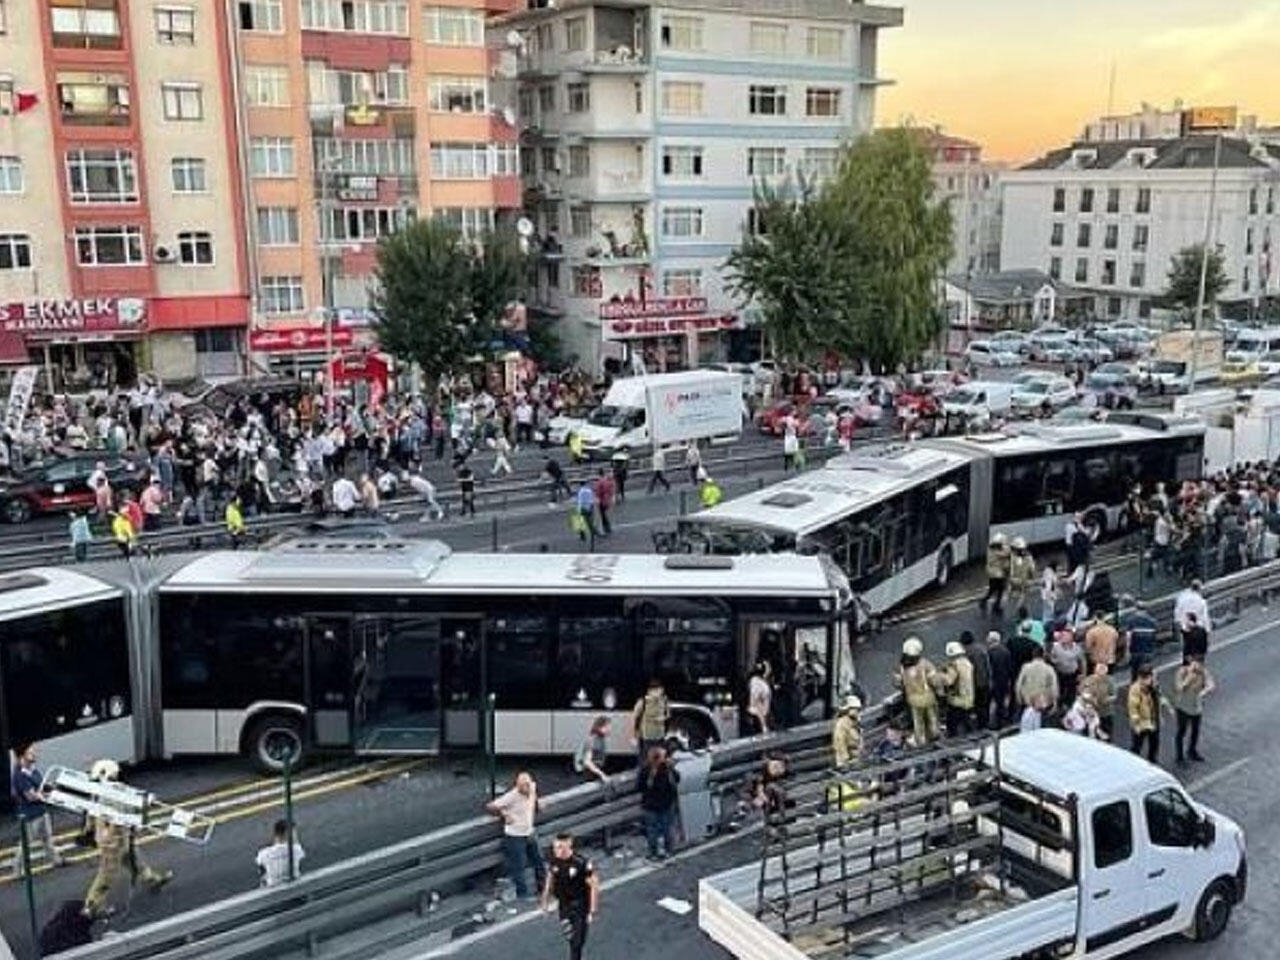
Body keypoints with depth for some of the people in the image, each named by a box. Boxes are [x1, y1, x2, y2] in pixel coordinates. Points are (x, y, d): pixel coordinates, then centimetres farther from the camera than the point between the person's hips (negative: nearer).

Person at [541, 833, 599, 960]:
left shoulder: (581, 863, -26)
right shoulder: (554, 861, -8)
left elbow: (594, 886, -19)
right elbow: (550, 880, 9)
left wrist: (593, 911, -18)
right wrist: (545, 901, 12)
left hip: (580, 906, -5)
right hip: (563, 905, 5)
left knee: (577, 941, -3)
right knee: (570, 937, 19)